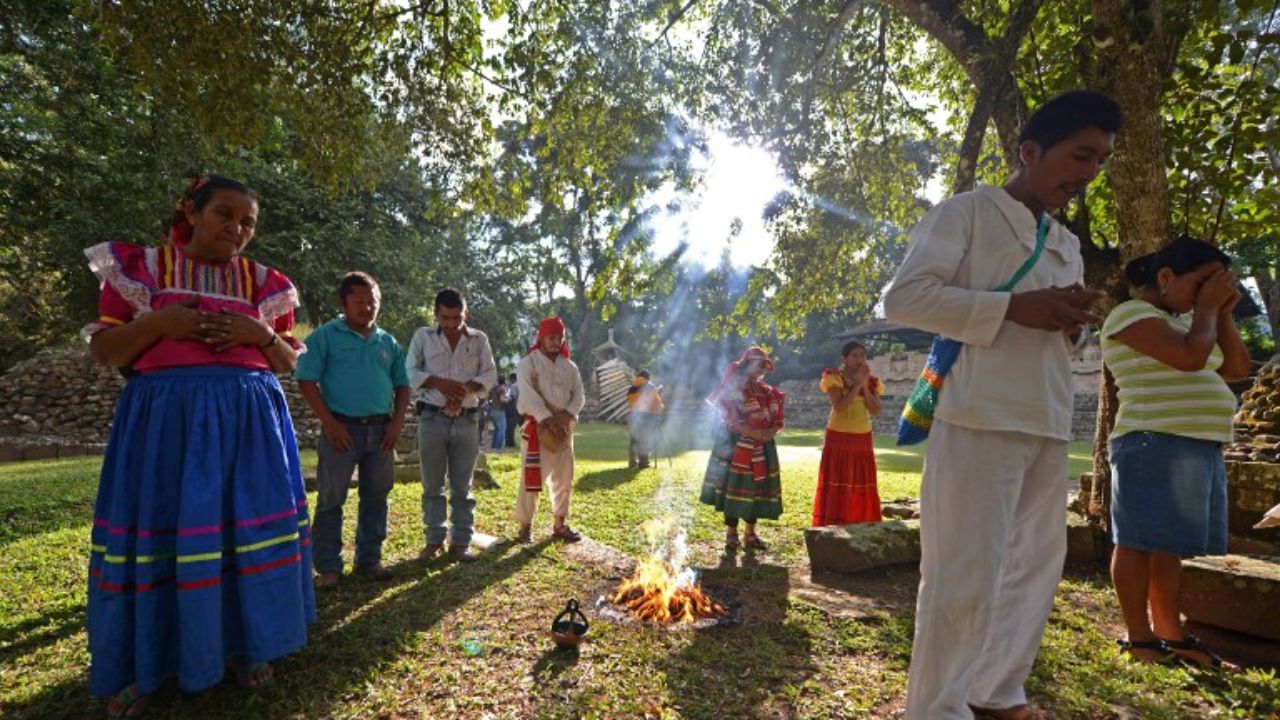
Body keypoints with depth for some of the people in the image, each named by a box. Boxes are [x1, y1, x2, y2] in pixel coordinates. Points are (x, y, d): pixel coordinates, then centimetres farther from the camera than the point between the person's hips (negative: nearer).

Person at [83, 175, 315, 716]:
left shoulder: (264, 282, 10)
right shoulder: (141, 266, 6)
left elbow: (289, 363, 12)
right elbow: (102, 351, 4)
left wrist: (262, 334, -8)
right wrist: (159, 323, -13)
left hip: (250, 419, 2)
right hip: (165, 419, -1)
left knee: (249, 527, 4)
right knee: (159, 530, 3)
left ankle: (242, 645, 22)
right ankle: (143, 663, 23)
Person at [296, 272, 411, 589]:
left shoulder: (388, 342, 11)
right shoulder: (325, 336, -2)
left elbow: (402, 386, 15)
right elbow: (307, 381, -7)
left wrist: (397, 422, 1)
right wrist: (329, 423, -13)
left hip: (381, 430, 4)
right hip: (342, 428, -4)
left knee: (375, 498, 10)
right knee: (331, 499, 2)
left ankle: (369, 559, 23)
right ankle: (328, 566, 13)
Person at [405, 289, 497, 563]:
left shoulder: (479, 339, 6)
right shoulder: (423, 336, 4)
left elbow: (489, 375, 0)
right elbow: (411, 372, -1)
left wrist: (465, 390, -18)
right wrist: (439, 382, -17)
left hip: (467, 420, 1)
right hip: (432, 418, 0)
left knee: (462, 486, 5)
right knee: (432, 485, 6)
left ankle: (460, 543, 12)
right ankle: (434, 540, 17)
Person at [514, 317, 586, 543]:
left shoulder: (569, 366, 11)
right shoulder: (528, 363, -4)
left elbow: (579, 396, 4)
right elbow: (529, 396, -16)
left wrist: (564, 416, -14)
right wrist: (549, 420, -23)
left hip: (564, 428, 6)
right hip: (537, 427, -5)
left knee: (564, 478, 11)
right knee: (532, 478, -3)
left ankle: (560, 524, 24)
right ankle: (525, 526, 10)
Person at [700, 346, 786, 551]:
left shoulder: (768, 392, 14)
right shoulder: (733, 387, -4)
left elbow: (777, 419, 11)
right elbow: (730, 419, -13)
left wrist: (771, 432, -11)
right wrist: (752, 432, -23)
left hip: (762, 446, 6)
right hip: (736, 444, -6)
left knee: (757, 487, 7)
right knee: (734, 487, -5)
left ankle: (750, 534, 19)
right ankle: (731, 535, 6)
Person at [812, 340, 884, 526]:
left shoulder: (871, 381, 8)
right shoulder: (834, 377, -6)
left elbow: (876, 411, -3)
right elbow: (839, 407, -20)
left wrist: (865, 386, -11)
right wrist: (857, 384, -18)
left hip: (863, 439, 5)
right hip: (838, 438, -5)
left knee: (862, 488, 7)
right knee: (836, 488, -4)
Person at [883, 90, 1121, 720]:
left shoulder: (1066, 244, 23)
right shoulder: (967, 212, -1)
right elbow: (903, 297, -13)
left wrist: (1073, 319, 3)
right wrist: (1014, 307, -17)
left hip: (1048, 425, 9)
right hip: (980, 418, -8)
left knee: (1037, 562, 14)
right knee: (965, 572, -5)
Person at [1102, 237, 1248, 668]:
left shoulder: (1184, 320, 22)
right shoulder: (1132, 314, -6)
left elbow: (1237, 369, 19)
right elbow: (1190, 357, -19)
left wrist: (1223, 313, 13)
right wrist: (1208, 306, -5)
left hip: (1200, 446, 9)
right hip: (1156, 445, -9)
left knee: (1170, 545, 12)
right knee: (1140, 541, -5)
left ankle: (1170, 633, 18)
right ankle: (1138, 637, 2)